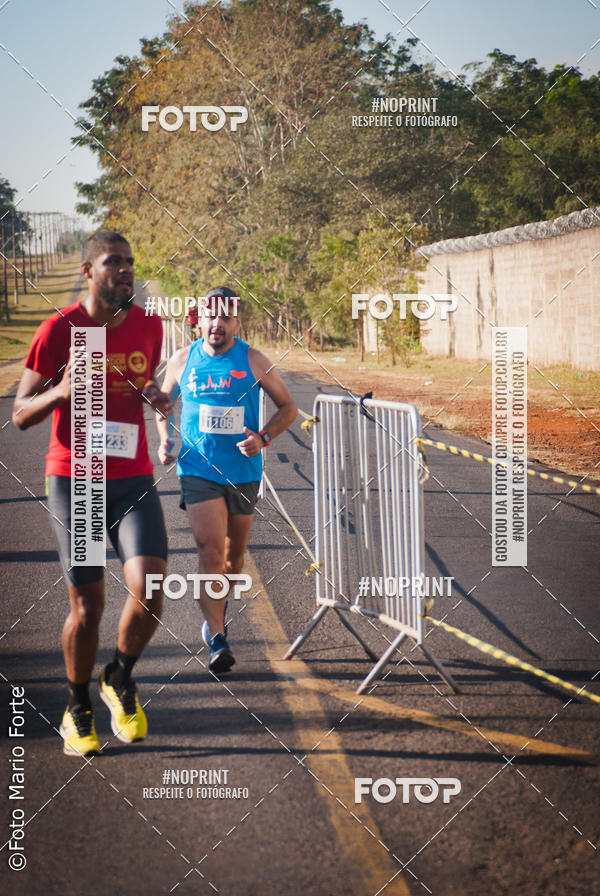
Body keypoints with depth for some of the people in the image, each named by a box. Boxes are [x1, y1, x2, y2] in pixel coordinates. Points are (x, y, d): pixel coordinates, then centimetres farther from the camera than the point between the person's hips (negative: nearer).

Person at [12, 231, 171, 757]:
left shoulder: (148, 327, 5)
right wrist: (59, 392, -22)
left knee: (150, 589, -16)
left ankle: (121, 679, 14)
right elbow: (21, 415, -2)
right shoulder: (59, 331, -6)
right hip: (74, 481, -2)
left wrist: (155, 398, 1)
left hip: (134, 480, 3)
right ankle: (78, 711, 24)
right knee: (87, 605, 1)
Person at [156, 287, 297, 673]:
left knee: (234, 554, 15)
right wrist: (166, 439, 1)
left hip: (243, 472, 1)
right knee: (211, 552, -15)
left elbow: (289, 407, 3)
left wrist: (263, 438, -13)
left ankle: (217, 611, 43)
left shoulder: (253, 361, -3)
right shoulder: (183, 360, 1)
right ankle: (217, 640, -14)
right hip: (198, 470, -1)